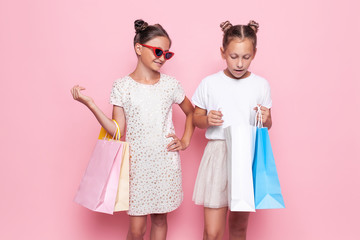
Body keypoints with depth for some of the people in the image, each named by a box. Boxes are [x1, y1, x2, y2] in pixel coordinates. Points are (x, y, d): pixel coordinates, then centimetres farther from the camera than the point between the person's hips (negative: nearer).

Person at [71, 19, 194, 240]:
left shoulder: (171, 85, 2)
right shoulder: (122, 86, -3)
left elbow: (191, 112, 18)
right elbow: (118, 131, -6)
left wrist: (186, 141, 6)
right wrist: (90, 104, -13)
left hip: (166, 163, 2)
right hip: (137, 164, -2)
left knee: (160, 219, 13)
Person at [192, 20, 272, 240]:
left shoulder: (261, 85, 4)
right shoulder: (210, 83, 0)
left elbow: (267, 124, 13)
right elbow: (196, 117, 9)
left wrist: (266, 120, -10)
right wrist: (207, 120, -12)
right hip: (218, 155, -1)